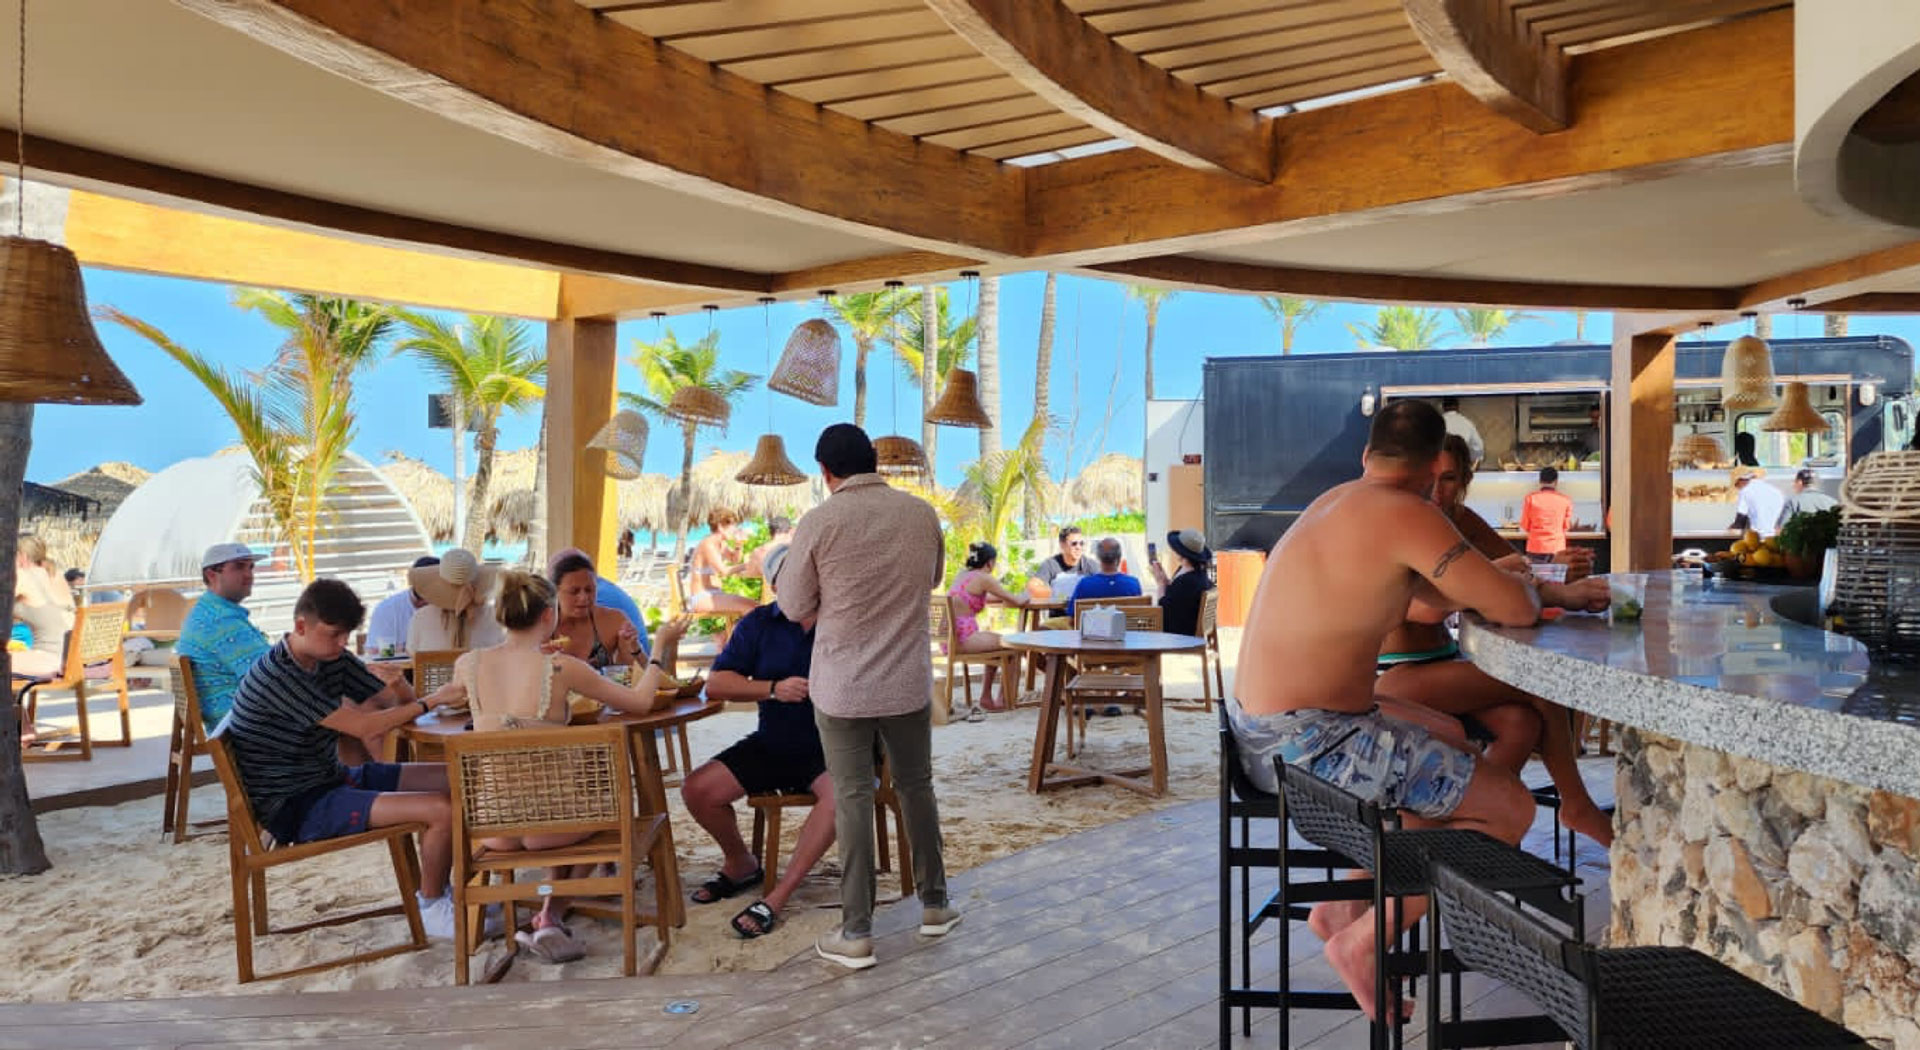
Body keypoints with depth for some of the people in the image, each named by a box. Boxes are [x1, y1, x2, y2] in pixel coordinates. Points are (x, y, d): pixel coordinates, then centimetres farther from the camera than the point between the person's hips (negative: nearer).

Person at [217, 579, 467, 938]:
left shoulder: (333, 659, 5)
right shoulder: (274, 676, -22)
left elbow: (404, 703, 7)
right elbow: (362, 727, -26)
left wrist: (397, 685, -15)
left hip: (331, 779, 9)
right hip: (296, 807, -9)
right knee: (443, 810, -23)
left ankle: (445, 890, 14)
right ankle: (433, 909, 0)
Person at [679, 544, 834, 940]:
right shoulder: (759, 624, 4)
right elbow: (716, 684, -3)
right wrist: (773, 689, -17)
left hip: (832, 745, -4)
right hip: (772, 744, 4)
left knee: (842, 791, -36)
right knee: (696, 789, -10)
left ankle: (777, 898, -25)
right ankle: (741, 863, 19)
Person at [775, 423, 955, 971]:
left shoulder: (818, 523, -13)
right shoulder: (922, 513, -2)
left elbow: (796, 607, -5)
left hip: (843, 684, -3)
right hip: (909, 679, 3)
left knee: (852, 799, 4)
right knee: (916, 786, 18)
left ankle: (856, 933, 10)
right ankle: (934, 904, 31)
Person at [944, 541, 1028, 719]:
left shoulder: (961, 575, 15)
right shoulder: (984, 579, -9)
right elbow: (1016, 601, -5)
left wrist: (1004, 597, 26)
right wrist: (1025, 597, 17)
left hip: (950, 637, 9)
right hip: (964, 638, -9)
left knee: (995, 640, 30)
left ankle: (986, 697, 30)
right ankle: (1004, 699, 19)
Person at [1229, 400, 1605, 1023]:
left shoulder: (1340, 501, 12)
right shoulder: (1406, 514, -16)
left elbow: (1441, 594, 25)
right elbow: (1516, 609, -14)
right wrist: (1521, 588, 6)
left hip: (1263, 727, 9)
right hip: (1307, 742, -9)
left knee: (1452, 737, 31)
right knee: (1511, 807, 0)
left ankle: (1346, 906, 29)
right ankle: (1363, 941, 3)